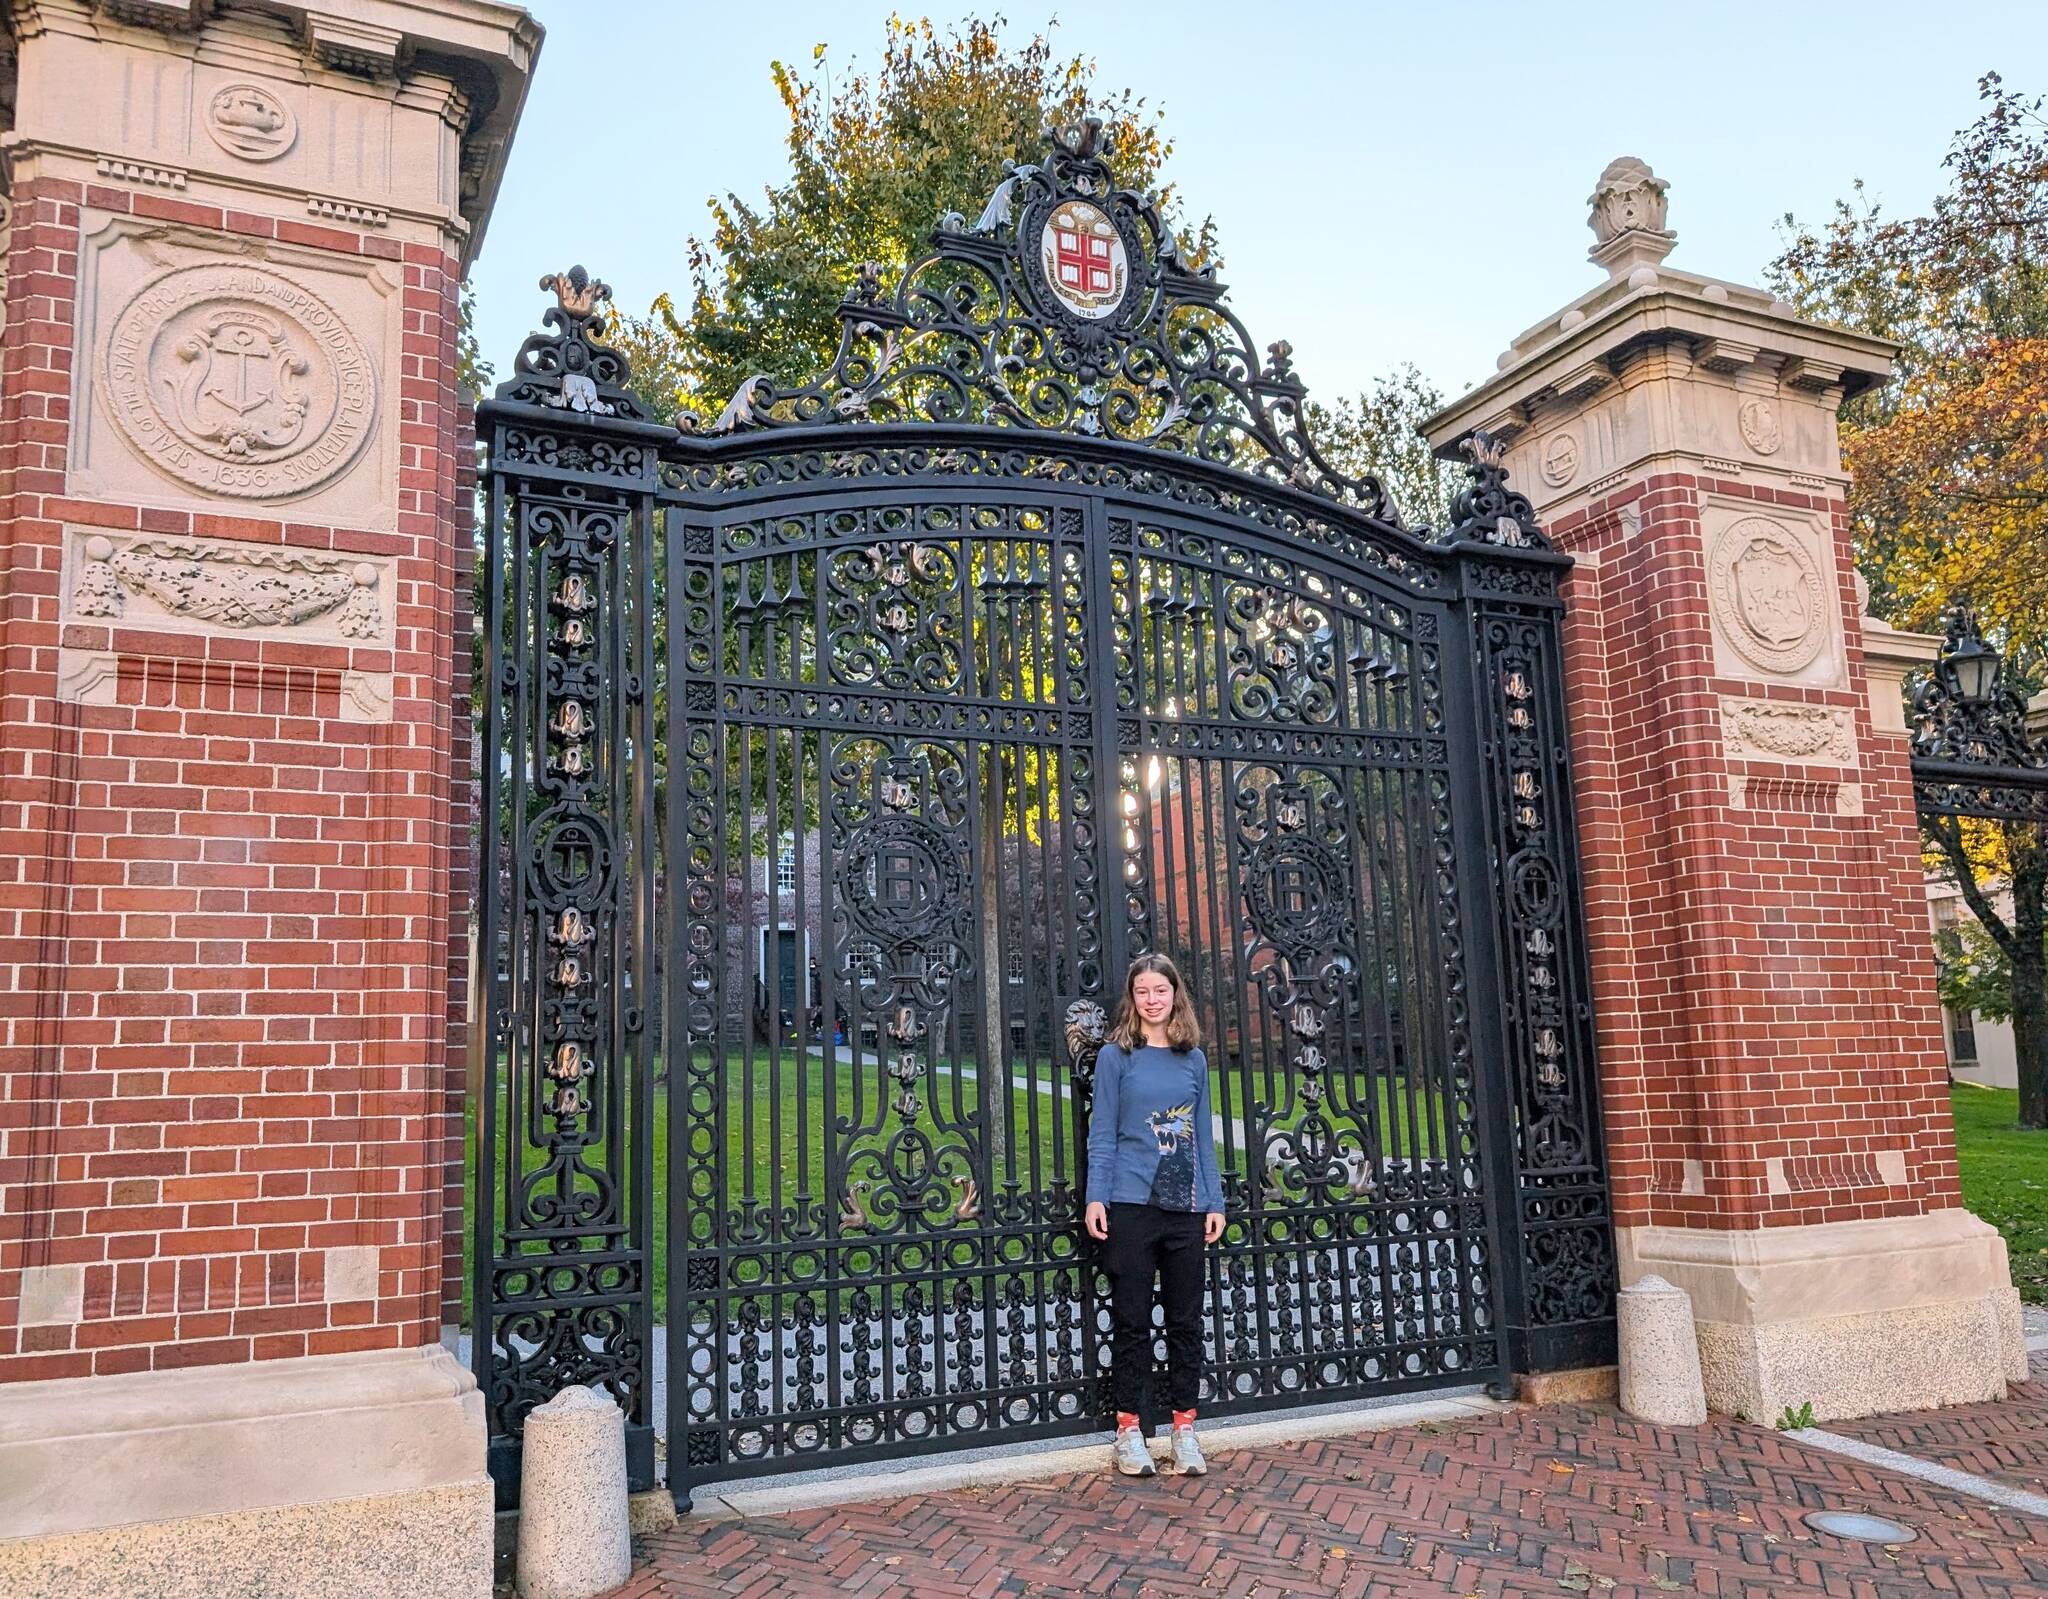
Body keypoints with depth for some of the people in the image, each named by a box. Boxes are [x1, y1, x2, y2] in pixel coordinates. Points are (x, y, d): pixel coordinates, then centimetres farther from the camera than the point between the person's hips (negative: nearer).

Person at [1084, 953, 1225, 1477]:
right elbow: (1102, 1133, -2)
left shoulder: (1194, 1059, 9)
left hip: (1186, 1208, 3)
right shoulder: (1116, 1056, -1)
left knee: (1186, 1321, 9)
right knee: (1132, 1321, 4)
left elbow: (1203, 1135, 12)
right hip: (1131, 1205, -3)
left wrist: (1214, 1201, 9)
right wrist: (1095, 1197, -10)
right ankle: (1128, 1432, 14)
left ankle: (1185, 1430, 20)